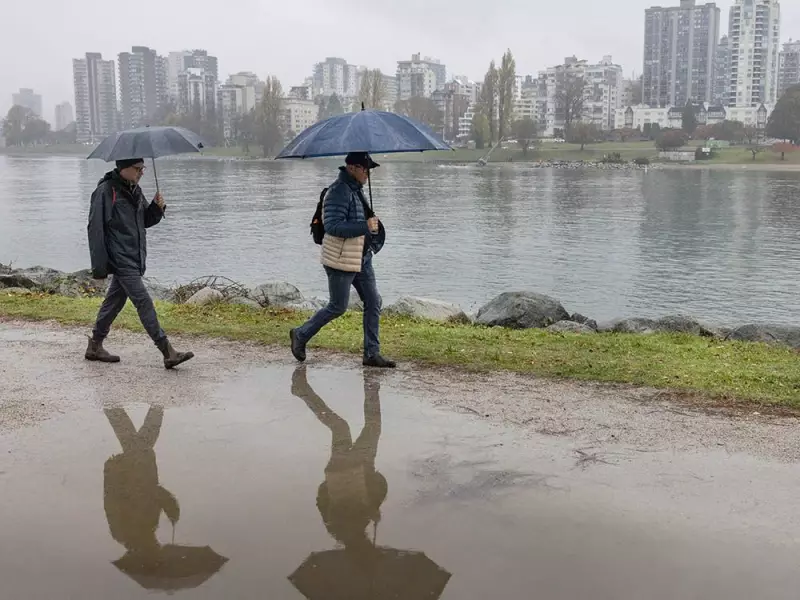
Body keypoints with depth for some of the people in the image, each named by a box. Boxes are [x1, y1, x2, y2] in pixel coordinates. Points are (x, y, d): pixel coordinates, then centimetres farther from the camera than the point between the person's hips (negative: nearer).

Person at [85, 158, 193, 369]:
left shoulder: (135, 190, 13)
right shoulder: (106, 191, -12)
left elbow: (146, 221, 21)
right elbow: (95, 229, -13)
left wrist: (157, 208, -1)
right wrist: (99, 264, -16)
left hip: (134, 259, 8)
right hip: (121, 260, -8)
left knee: (115, 301, 15)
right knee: (144, 303, -10)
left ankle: (95, 346, 28)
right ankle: (168, 353, -11)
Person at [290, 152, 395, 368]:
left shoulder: (356, 188, 12)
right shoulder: (339, 191, -19)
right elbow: (332, 226, -28)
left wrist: (371, 223, 16)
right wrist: (365, 227, -30)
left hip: (362, 258, 9)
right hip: (341, 260, -9)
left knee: (373, 303, 6)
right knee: (338, 307, 2)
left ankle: (372, 353, 13)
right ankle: (301, 335, 23)